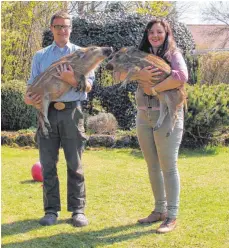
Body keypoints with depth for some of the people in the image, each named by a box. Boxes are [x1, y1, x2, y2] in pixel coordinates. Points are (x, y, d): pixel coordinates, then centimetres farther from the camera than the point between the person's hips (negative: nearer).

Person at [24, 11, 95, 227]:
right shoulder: (40, 56, 14)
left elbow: (88, 86, -1)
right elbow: (32, 84, 10)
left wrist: (71, 79, -20)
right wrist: (28, 97, -12)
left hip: (71, 112, -2)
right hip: (47, 112, 2)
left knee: (75, 165, 1)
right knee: (48, 164, 3)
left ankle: (77, 210, 7)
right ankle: (51, 210, 10)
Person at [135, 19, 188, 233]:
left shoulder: (173, 54, -1)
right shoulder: (142, 56, 14)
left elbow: (181, 77, -21)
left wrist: (153, 88, -15)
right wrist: (140, 74, -23)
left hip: (167, 115, -6)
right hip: (143, 116, 6)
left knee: (168, 167, -4)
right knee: (153, 167, 11)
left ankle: (172, 216, 1)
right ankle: (160, 210, 21)